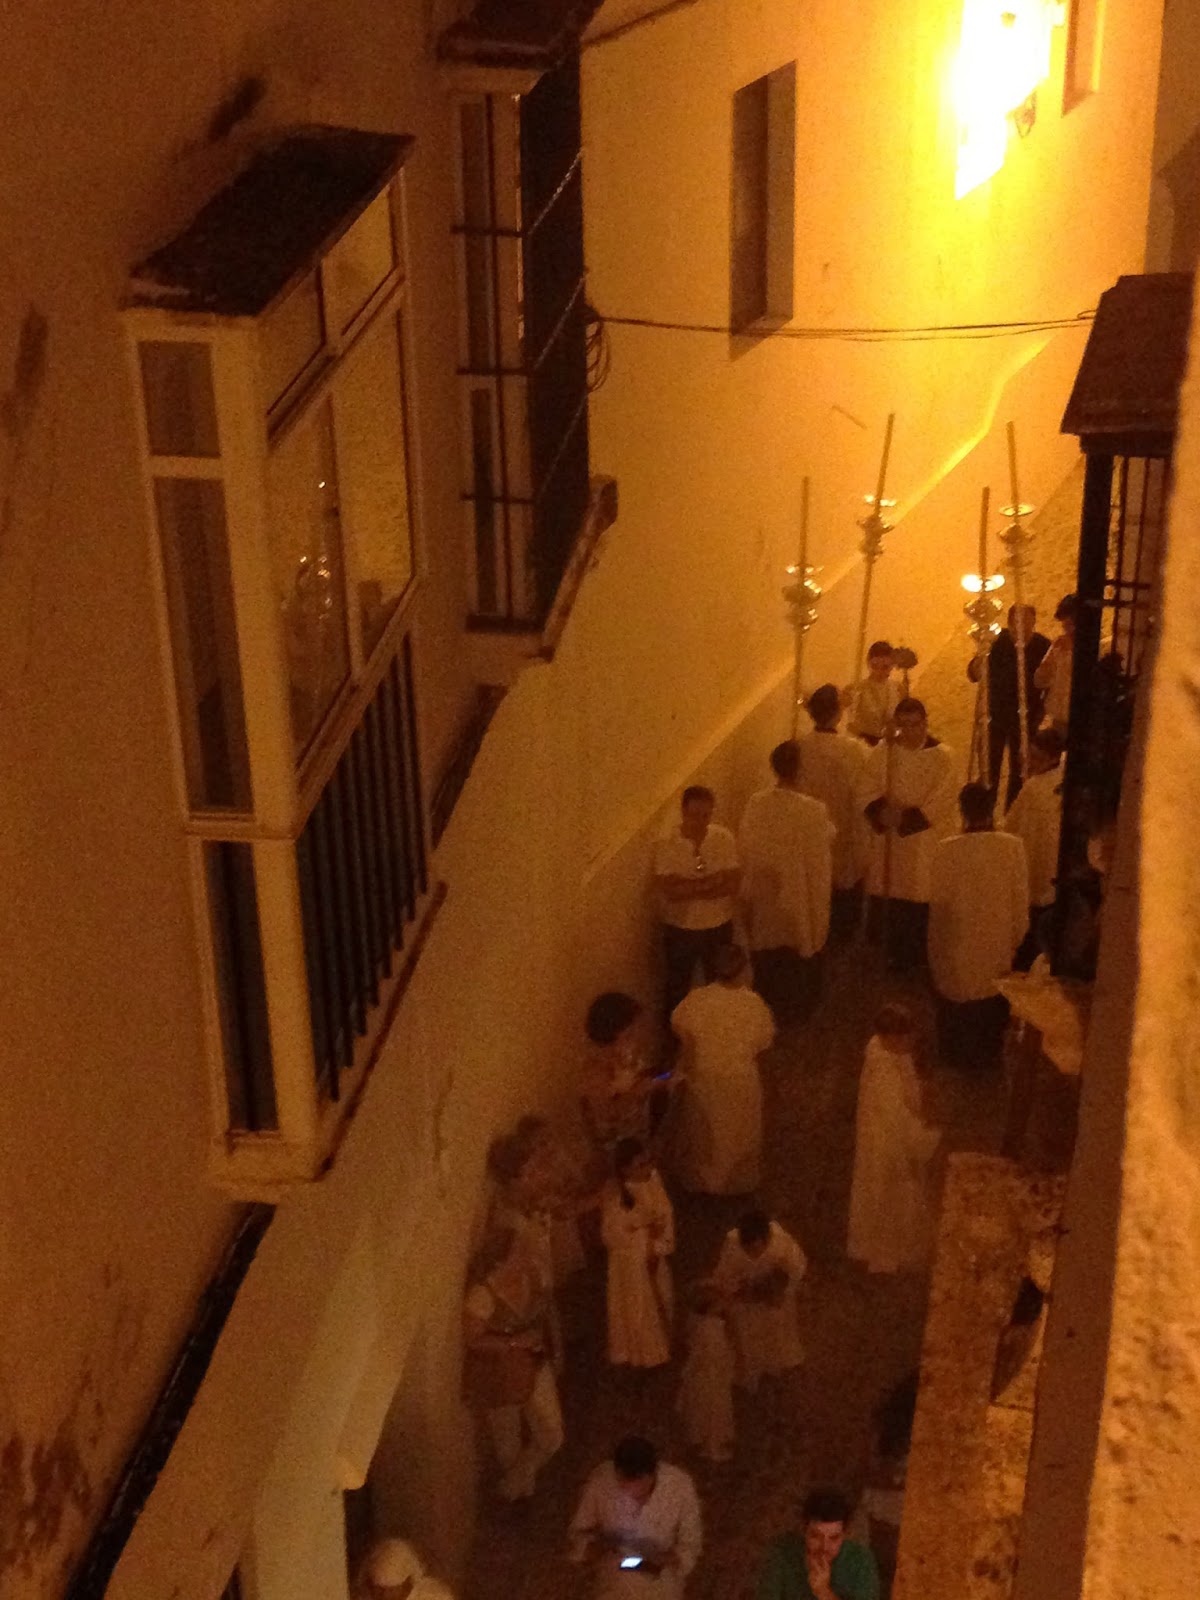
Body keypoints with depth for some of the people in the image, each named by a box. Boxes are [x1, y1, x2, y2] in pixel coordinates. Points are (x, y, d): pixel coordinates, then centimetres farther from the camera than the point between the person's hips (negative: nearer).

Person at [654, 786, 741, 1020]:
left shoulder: (724, 838, -12)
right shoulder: (666, 845, -19)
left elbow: (733, 884, -17)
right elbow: (671, 890, -26)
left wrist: (690, 888, -25)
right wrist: (712, 882, -23)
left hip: (719, 926, 3)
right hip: (680, 929, -2)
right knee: (677, 987, 17)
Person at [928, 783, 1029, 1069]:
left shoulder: (946, 850, -22)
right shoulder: (1013, 846, -18)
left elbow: (937, 899, -10)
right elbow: (1021, 898, -9)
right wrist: (1016, 936, 7)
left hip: (958, 943, -1)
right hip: (998, 944, 1)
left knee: (956, 995, 21)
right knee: (993, 999, 22)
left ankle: (957, 1054, 34)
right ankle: (987, 1054, 36)